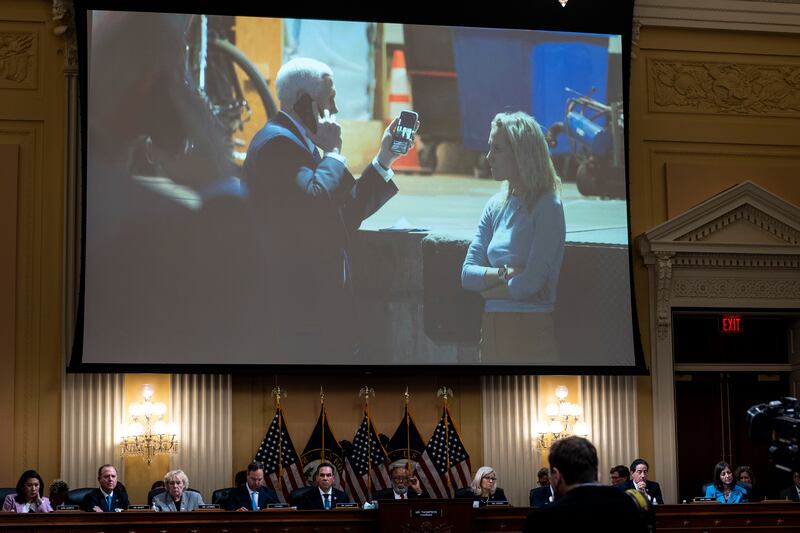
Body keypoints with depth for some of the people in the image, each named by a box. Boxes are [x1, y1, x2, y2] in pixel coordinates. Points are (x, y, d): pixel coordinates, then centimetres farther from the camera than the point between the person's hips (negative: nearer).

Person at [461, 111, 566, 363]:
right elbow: (467, 273, 6)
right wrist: (503, 274, -11)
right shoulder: (496, 205, 10)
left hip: (530, 332, -6)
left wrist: (488, 289, -2)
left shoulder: (547, 207, -9)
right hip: (493, 330, 6)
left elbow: (531, 283, -17)